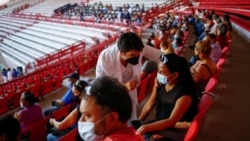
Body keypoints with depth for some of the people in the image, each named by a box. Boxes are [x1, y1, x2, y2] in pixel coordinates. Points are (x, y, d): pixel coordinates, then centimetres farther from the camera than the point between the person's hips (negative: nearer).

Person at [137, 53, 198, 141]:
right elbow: (149, 105, 5)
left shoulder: (185, 93, -25)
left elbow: (171, 121, -25)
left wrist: (145, 128, -31)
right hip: (160, 123, 6)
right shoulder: (160, 82, -6)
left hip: (177, 130, -6)